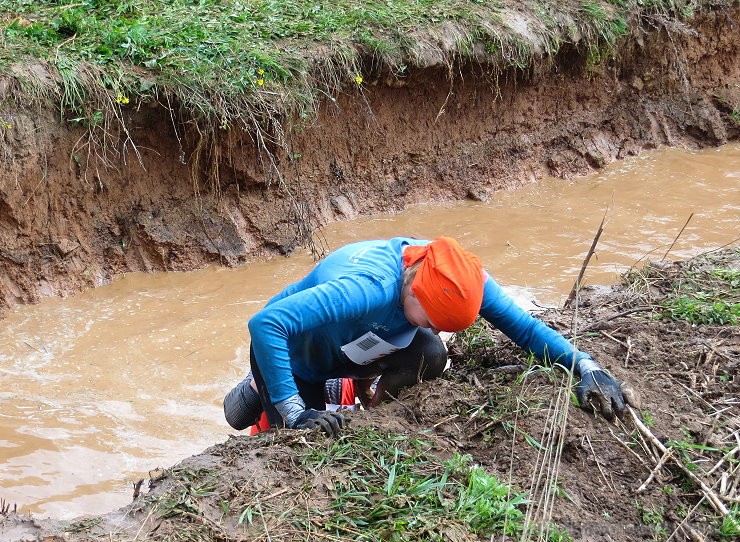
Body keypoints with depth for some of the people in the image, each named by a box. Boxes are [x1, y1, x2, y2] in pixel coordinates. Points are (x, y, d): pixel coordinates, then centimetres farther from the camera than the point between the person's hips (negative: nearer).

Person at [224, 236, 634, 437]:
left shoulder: (458, 276, -26)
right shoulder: (369, 287, -46)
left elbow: (522, 325, -17)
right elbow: (265, 324, -50)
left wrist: (586, 367, -29)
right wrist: (293, 413, -48)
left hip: (353, 349, 5)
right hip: (294, 352, -5)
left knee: (430, 356, -20)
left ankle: (372, 399, 10)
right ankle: (258, 391, 23)